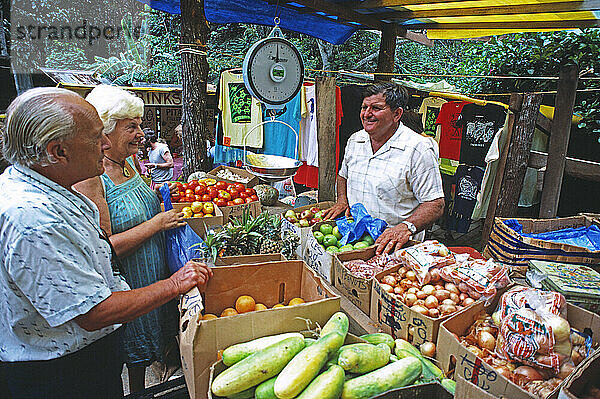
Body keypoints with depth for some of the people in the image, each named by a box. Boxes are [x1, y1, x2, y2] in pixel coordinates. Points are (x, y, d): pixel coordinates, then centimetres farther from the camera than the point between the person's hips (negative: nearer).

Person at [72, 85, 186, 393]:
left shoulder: (127, 163, 3)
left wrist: (163, 204, 2)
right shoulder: (89, 177, -24)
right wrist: (157, 223, -23)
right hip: (123, 287, -8)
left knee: (143, 350, 25)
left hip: (153, 279, 8)